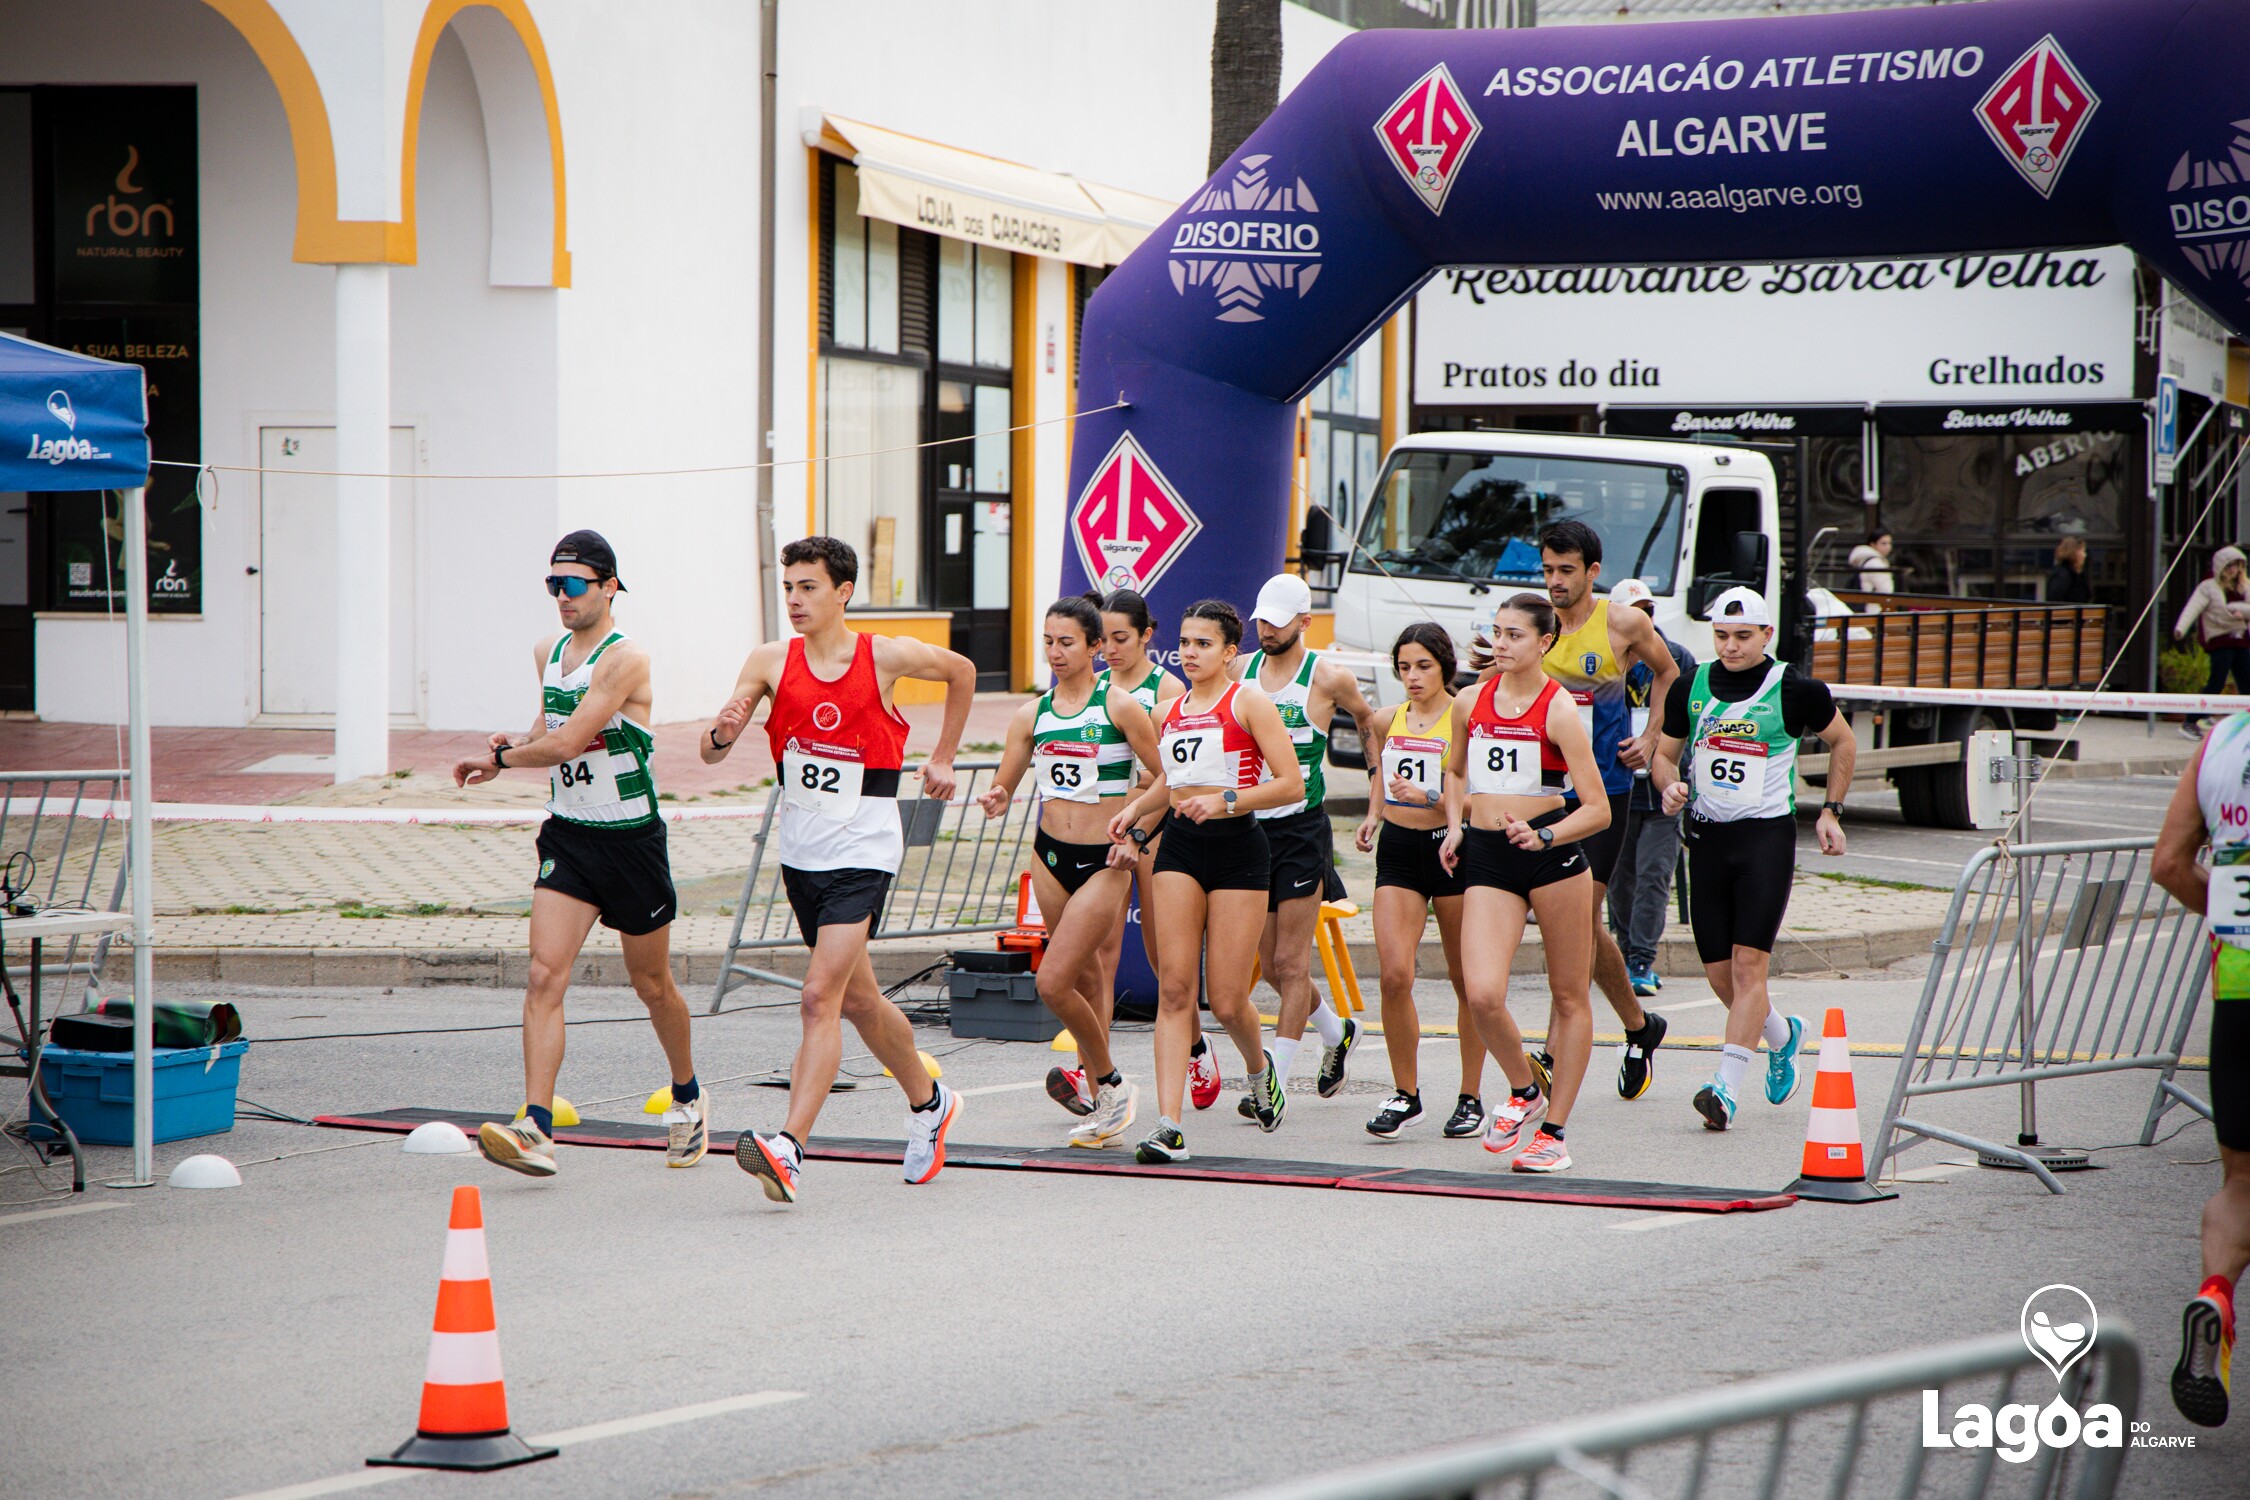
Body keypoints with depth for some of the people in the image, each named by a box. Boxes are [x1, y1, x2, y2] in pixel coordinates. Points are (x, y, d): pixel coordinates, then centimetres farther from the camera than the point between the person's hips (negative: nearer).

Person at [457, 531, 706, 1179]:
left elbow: (567, 743, -23)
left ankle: (688, 1097, 37)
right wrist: (517, 745, 2)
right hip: (567, 834, 5)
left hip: (632, 840, -5)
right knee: (545, 975, -12)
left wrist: (500, 758, -8)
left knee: (652, 984, 11)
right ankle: (536, 1130, -20)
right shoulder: (548, 653, 8)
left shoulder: (625, 659, -18)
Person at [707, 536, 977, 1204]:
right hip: (800, 850, 5)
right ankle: (928, 1102, 41)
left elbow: (961, 671, 13)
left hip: (863, 852, -5)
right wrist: (722, 734, -30)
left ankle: (789, 1148, -26)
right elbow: (711, 753, -7)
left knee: (821, 995, -18)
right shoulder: (771, 662, -1)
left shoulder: (887, 657, -7)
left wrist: (943, 759, 14)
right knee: (858, 1000, 18)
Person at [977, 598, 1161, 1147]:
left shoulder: (1120, 706, -8)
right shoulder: (1032, 715, 6)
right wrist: (996, 801, -13)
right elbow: (1003, 788, 10)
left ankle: (1109, 1084, 5)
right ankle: (1102, 1095, 29)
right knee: (1085, 978, 15)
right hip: (1050, 855, 5)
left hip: (1106, 860, -5)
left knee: (1053, 983, -14)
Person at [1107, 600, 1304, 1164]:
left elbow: (1292, 784, -10)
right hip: (1180, 848, 5)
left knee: (1227, 1001, -3)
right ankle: (1168, 1126, -13)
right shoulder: (1171, 710, 13)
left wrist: (1226, 800, -19)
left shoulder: (1248, 702, -4)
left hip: (1237, 848, -5)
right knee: (1174, 987, -8)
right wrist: (1136, 818, 13)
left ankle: (1258, 1065, 33)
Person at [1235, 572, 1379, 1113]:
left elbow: (1371, 725, 11)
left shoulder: (1329, 677, -5)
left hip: (1301, 829, -5)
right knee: (1270, 964, 10)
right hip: (1248, 825, 5)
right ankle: (1336, 1030, 36)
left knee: (1291, 961, -6)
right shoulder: (1240, 671, 6)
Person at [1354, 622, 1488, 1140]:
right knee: (1394, 974, -10)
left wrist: (1430, 798, -25)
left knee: (1466, 980, 6)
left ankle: (1471, 1098, 18)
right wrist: (1372, 817, 11)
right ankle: (1405, 1094, 2)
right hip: (1398, 850, 4)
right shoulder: (1388, 722, 8)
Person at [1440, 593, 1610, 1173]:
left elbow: (1597, 809, -10)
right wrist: (1455, 825, 10)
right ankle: (1525, 1091, 13)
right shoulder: (1470, 703, 6)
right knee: (1482, 995, -14)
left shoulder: (1559, 709, -8)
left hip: (1551, 855, -3)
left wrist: (1544, 837, -25)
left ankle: (1553, 1130, 16)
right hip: (1485, 858, 3)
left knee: (1570, 996, 5)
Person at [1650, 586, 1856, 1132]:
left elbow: (1842, 742, 11)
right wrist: (1669, 786, -5)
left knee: (1748, 964, -15)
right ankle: (1783, 1036, 37)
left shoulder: (1795, 691, -5)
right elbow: (1665, 752, 17)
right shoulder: (1690, 688, 5)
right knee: (1719, 976, 8)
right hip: (1706, 836, 5)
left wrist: (1831, 811, 9)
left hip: (1767, 835, -4)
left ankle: (1726, 1089, -17)